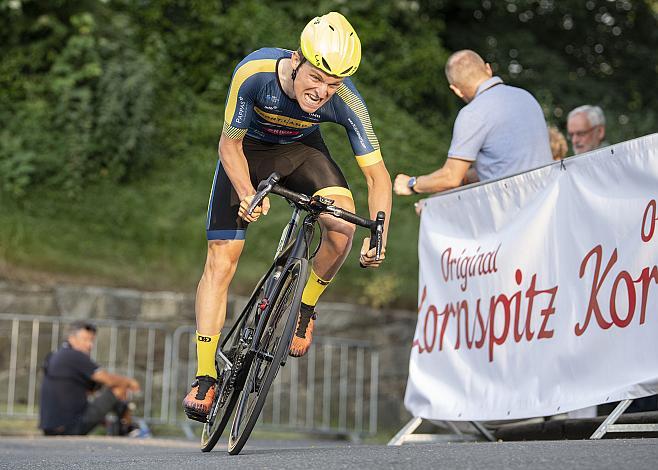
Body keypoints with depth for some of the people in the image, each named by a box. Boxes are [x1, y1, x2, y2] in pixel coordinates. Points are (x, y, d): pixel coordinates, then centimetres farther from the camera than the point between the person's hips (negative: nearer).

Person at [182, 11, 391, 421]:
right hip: (248, 149, -1)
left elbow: (378, 175, -23)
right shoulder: (254, 72, -35)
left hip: (301, 150, 1)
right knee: (222, 258, -10)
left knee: (342, 227, -27)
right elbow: (230, 145, -22)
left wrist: (378, 237, -36)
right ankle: (205, 378, -3)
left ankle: (305, 309, 1)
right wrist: (248, 195, -38)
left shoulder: (347, 102, -31)